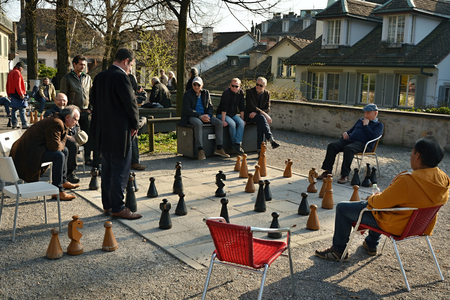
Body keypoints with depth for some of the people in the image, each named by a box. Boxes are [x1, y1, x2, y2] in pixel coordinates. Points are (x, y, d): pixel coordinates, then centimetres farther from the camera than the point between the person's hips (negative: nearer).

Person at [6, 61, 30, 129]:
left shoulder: (10, 73, 18)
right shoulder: (17, 73, -11)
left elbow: (7, 84, 21)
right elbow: (18, 84, -19)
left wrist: (9, 94, 25)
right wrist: (21, 94, -19)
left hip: (12, 94, 9)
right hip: (18, 95, -9)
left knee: (14, 109, 12)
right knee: (22, 109, -11)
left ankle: (14, 124, 15)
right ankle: (24, 124, -15)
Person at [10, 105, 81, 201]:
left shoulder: (62, 124, 12)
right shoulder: (56, 123, -22)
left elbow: (61, 143, 18)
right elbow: (54, 146, -25)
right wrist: (61, 145, -4)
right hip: (28, 153, -11)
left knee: (65, 150, 17)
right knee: (59, 155, -28)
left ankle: (63, 181, 26)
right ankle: (58, 191, -23)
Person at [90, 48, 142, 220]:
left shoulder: (100, 77, 10)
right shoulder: (121, 77, -16)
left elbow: (93, 101, 16)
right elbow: (130, 103, -17)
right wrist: (135, 125, -4)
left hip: (103, 131, 9)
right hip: (119, 132, -9)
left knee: (107, 169, 15)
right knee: (120, 170, -2)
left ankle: (107, 205, 23)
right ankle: (117, 208, 4)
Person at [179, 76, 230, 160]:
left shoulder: (206, 93, 10)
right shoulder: (187, 95, -6)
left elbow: (210, 106, 11)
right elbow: (187, 110, -13)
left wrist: (208, 115, -12)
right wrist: (200, 116, -23)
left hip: (205, 115, 5)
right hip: (192, 116, -5)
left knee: (219, 123, -17)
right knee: (198, 124, -40)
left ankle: (219, 149, -14)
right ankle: (200, 150, -37)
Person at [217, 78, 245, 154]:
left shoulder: (241, 93, 1)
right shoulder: (227, 92, -18)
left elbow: (241, 107, 7)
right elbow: (224, 108, -24)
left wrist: (242, 119, 2)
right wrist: (223, 121, -28)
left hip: (233, 114, 6)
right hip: (221, 114, -6)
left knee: (241, 123, -22)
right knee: (232, 123, -31)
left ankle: (237, 144, -28)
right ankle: (234, 143, -18)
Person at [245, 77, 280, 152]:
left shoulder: (267, 93, 5)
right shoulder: (249, 92, -7)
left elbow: (267, 109, 1)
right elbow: (252, 107, -17)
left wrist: (256, 113, -16)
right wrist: (264, 114, -26)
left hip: (260, 116, 3)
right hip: (250, 116, -3)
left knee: (260, 123, -33)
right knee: (261, 118, -35)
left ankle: (260, 148, -36)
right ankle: (271, 140, -46)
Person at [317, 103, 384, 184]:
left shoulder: (379, 125, 10)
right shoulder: (360, 120, 31)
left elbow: (373, 136, -7)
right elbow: (351, 130, 37)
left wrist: (365, 125, -2)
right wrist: (346, 133, 14)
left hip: (363, 144, -7)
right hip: (350, 139, 7)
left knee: (348, 148, -39)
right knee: (332, 146, -18)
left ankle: (345, 175, -35)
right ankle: (327, 171, -17)